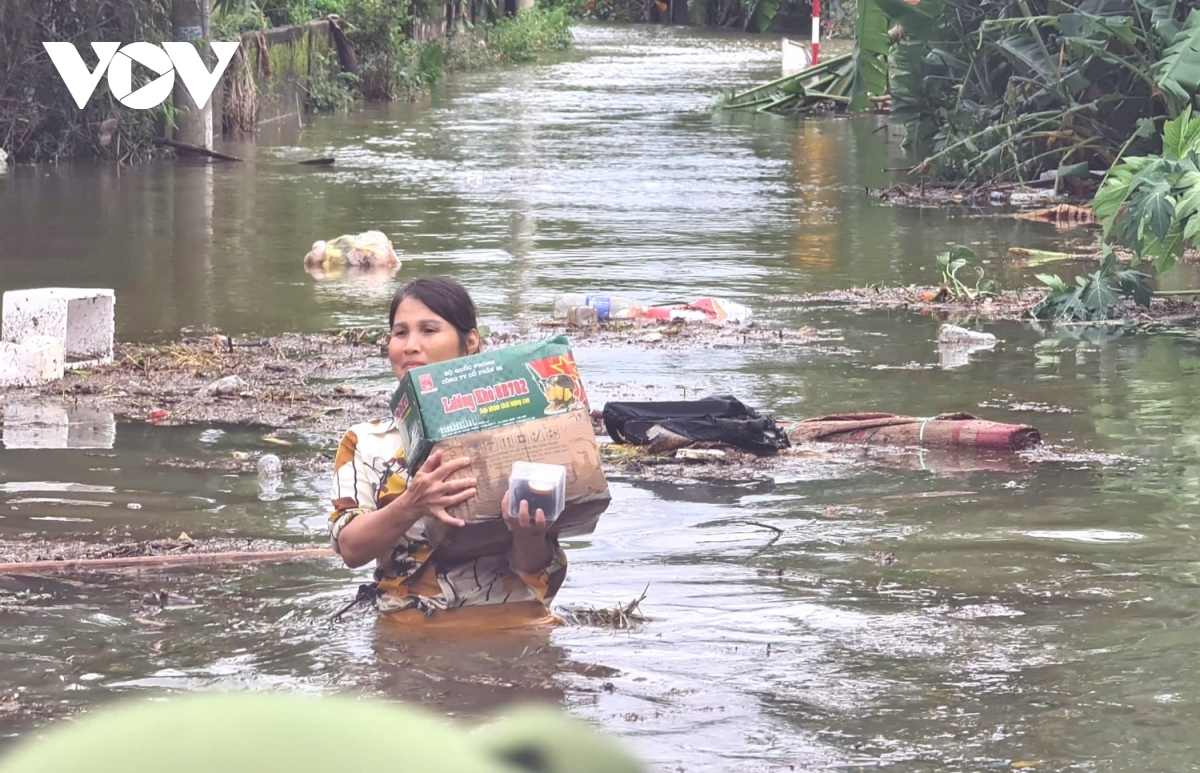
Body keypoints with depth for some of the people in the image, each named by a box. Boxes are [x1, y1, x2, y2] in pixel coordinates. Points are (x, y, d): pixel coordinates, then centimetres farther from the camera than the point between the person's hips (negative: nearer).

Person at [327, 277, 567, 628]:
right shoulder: (366, 442, 10)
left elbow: (536, 571, 4)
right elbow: (351, 548, -4)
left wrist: (528, 534, -19)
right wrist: (411, 506, -21)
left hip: (510, 624, 0)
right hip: (410, 632, 0)